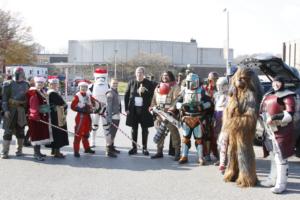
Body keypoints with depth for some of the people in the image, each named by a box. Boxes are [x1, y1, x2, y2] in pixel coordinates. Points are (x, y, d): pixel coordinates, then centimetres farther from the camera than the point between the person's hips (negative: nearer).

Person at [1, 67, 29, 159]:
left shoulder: (26, 85, 10)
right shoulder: (8, 84, 1)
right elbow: (4, 98, -4)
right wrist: (5, 110, -14)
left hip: (22, 111, 3)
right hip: (10, 110, -3)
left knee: (20, 131, 8)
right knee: (8, 131, -4)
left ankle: (19, 150, 19)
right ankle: (4, 152, 0)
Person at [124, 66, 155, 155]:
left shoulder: (149, 84, 0)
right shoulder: (131, 83, 6)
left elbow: (152, 97, -4)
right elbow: (126, 96, 8)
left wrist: (144, 91, -21)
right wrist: (127, 108, 1)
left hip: (144, 110, -1)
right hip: (133, 110, 2)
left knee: (144, 129, 6)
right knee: (134, 129, 7)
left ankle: (144, 148, 16)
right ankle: (134, 147, 16)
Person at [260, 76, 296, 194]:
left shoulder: (287, 96, -7)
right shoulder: (268, 96, 16)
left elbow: (290, 114, -18)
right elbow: (263, 111, 28)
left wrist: (275, 117, -26)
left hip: (281, 131, -8)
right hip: (269, 132, 8)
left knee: (281, 158, -7)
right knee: (273, 157, 17)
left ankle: (281, 184, -2)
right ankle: (273, 179, 28)